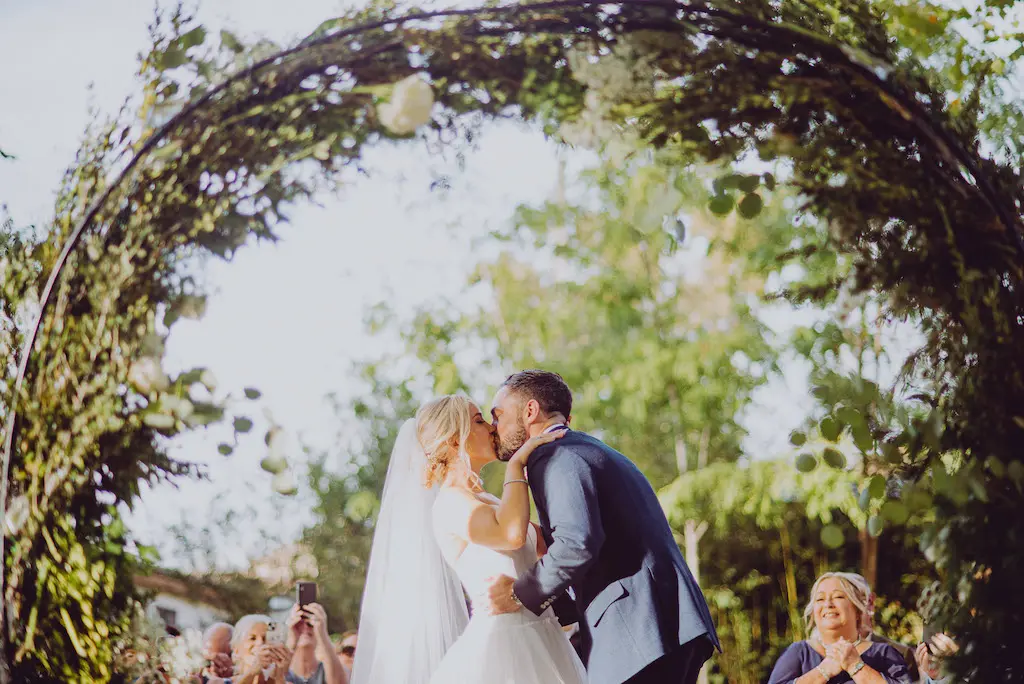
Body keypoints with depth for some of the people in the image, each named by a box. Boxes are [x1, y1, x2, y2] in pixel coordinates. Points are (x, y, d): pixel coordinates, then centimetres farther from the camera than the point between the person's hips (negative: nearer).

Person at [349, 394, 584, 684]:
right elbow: (512, 533, -29)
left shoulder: (483, 501, 18)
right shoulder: (450, 501, -11)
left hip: (535, 643, 9)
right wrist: (516, 464, -16)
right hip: (502, 645, -9)